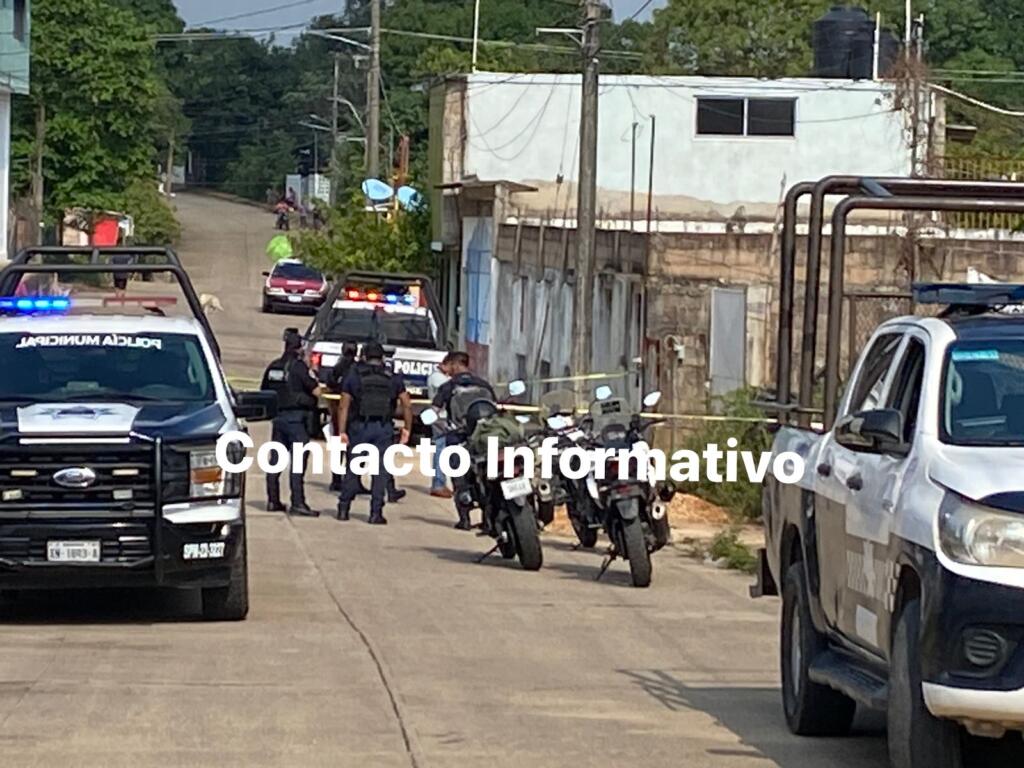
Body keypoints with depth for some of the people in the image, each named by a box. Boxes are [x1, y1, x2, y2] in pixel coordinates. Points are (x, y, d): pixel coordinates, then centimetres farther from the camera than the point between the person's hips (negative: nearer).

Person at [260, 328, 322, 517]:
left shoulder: (273, 367, 9)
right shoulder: (298, 367, -12)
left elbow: (263, 392, 16)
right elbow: (316, 391, -14)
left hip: (278, 416, 7)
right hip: (297, 416, -7)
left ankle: (273, 501, 16)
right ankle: (297, 503, -13)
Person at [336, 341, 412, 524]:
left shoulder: (353, 376, 4)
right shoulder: (393, 379, 7)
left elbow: (343, 406, -2)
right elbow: (407, 405, 2)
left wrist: (342, 432, -3)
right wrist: (407, 429, 9)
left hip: (359, 427, 0)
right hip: (383, 428, 0)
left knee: (353, 468, 10)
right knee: (380, 471, 2)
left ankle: (343, 508, 11)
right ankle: (376, 513, -3)